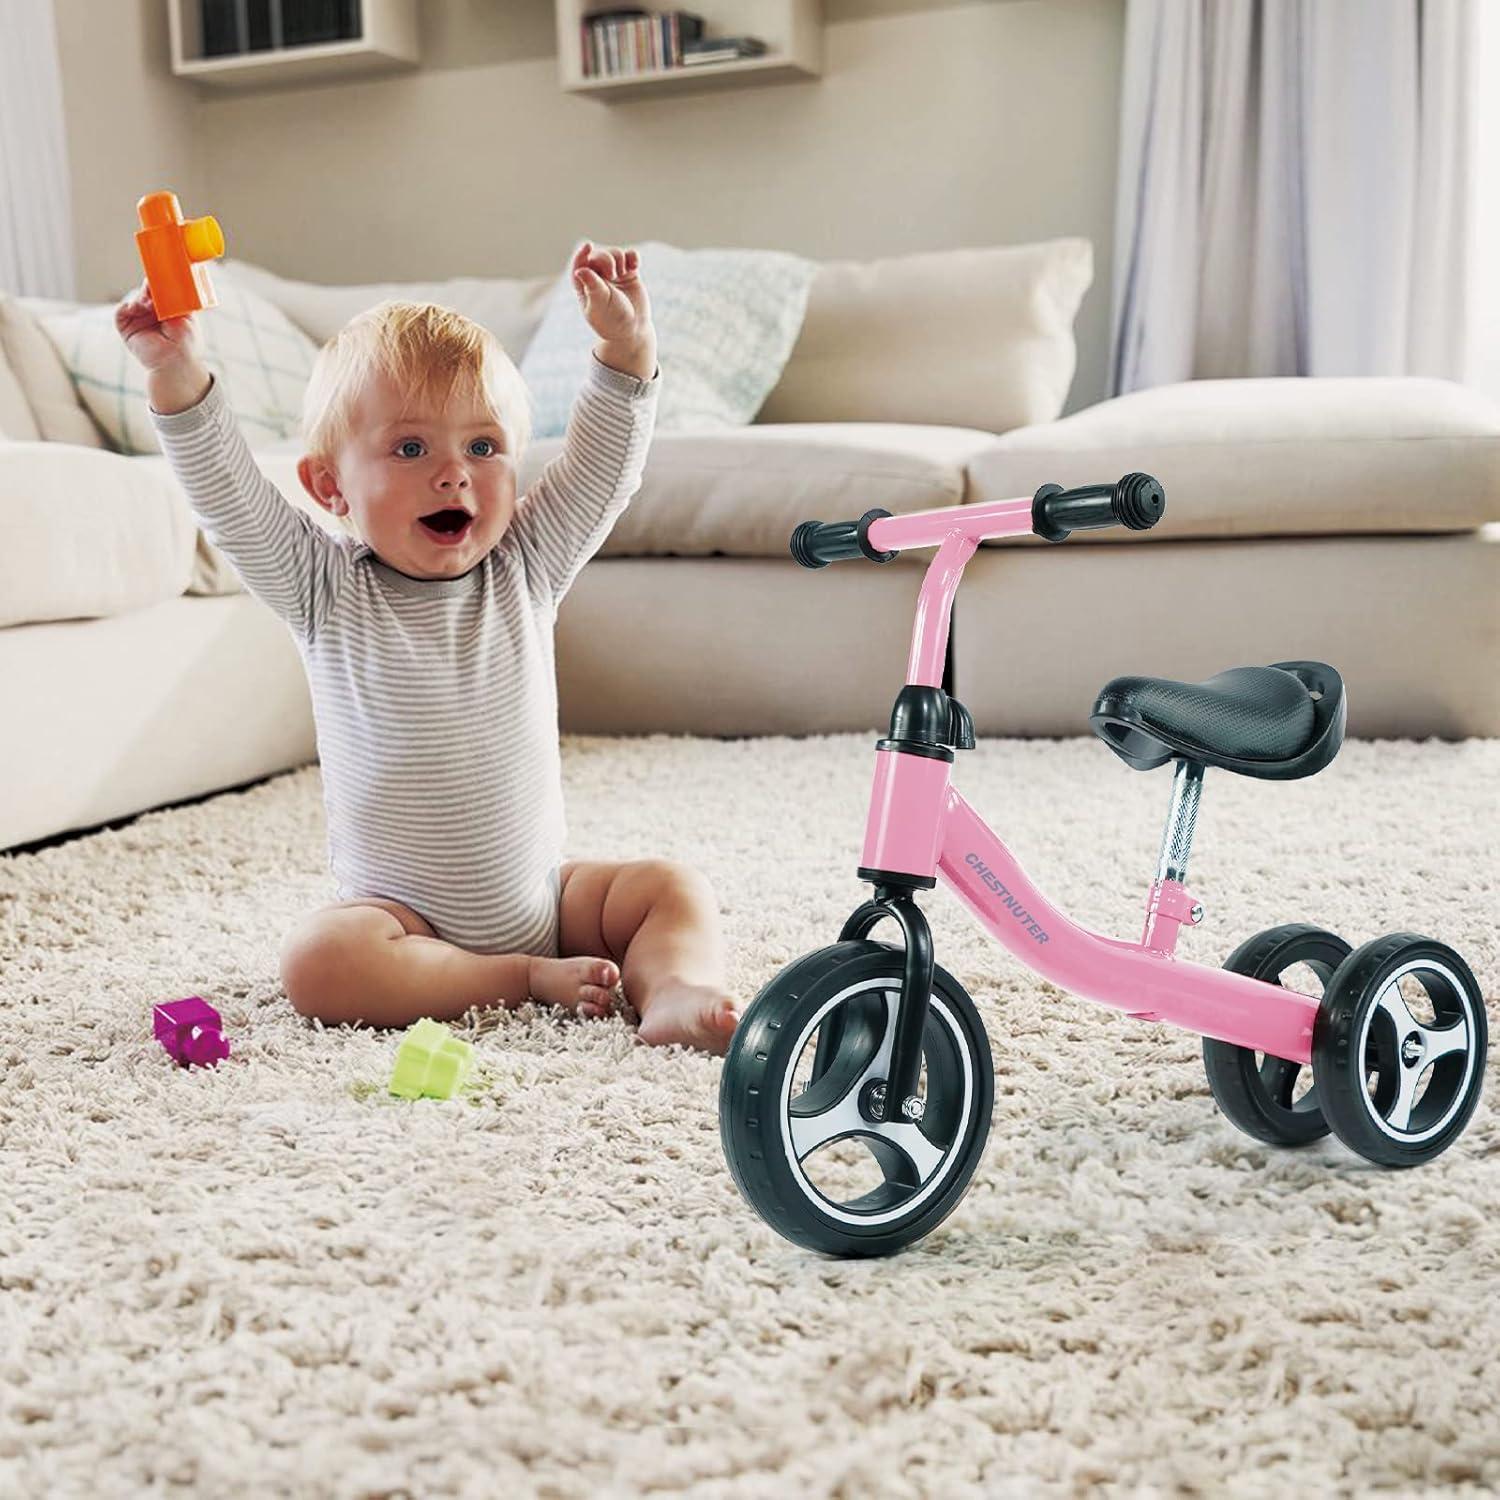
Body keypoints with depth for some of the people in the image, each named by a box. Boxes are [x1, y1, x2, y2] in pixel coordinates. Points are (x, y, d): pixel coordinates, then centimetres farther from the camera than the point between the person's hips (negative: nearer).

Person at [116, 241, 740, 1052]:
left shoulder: (525, 569, -1)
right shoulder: (326, 590, -6)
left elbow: (603, 466, -6)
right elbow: (229, 497, -15)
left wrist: (626, 347, -19)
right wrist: (177, 378, -28)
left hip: (542, 893, 2)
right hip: (402, 915, -2)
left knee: (676, 887, -11)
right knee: (318, 959, -29)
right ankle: (527, 978, -21)